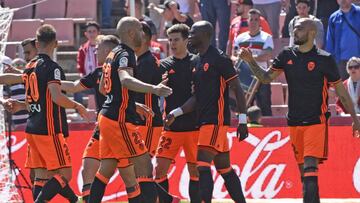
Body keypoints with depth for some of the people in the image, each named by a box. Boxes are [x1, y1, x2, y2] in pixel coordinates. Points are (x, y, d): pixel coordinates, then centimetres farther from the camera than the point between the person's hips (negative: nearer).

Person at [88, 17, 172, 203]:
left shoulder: (113, 54, 15)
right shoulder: (125, 54, -14)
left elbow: (103, 88, 27)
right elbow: (125, 80, -36)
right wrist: (153, 89, -51)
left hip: (107, 116, 10)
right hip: (119, 120, -10)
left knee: (106, 169, 15)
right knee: (144, 164, -9)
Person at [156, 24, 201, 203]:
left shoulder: (197, 62, 2)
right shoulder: (164, 65, 4)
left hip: (194, 126, -1)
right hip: (171, 127, 1)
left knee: (195, 170, 5)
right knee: (159, 169, -8)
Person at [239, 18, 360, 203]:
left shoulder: (324, 59, -6)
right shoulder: (287, 56, 7)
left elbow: (341, 92, 1)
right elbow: (266, 78, 9)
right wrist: (250, 61, -8)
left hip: (316, 121, -5)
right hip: (294, 122, 5)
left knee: (310, 166, -18)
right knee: (303, 170, 9)